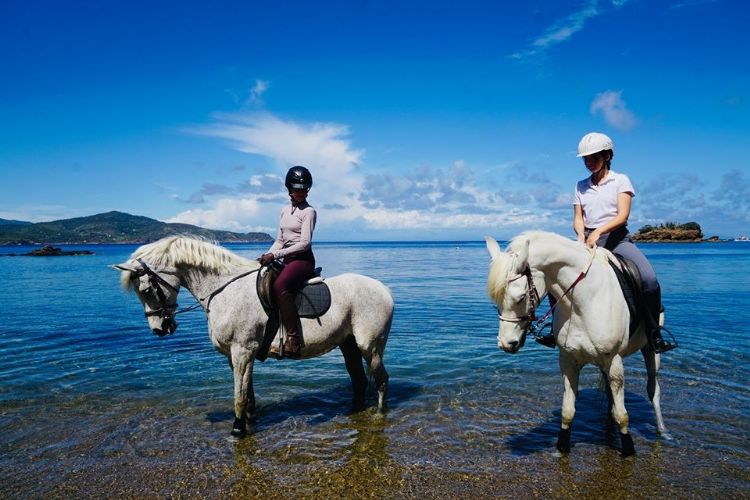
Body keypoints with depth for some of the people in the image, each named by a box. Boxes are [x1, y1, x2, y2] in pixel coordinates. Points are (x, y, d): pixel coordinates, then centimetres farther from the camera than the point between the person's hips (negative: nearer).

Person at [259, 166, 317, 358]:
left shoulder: (309, 212, -5)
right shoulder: (285, 210, 16)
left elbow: (304, 243, -14)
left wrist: (275, 254, -17)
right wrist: (267, 255, 1)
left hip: (303, 259, -8)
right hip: (287, 260, 8)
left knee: (280, 285, -34)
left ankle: (293, 338, -32)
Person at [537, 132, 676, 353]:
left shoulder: (620, 180, 4)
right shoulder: (581, 186, 14)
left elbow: (623, 215, -9)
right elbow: (578, 218, 8)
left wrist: (598, 232, -25)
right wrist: (581, 235, -15)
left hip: (616, 238, -3)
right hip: (588, 239, 3)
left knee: (649, 278, -27)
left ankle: (654, 334, -14)